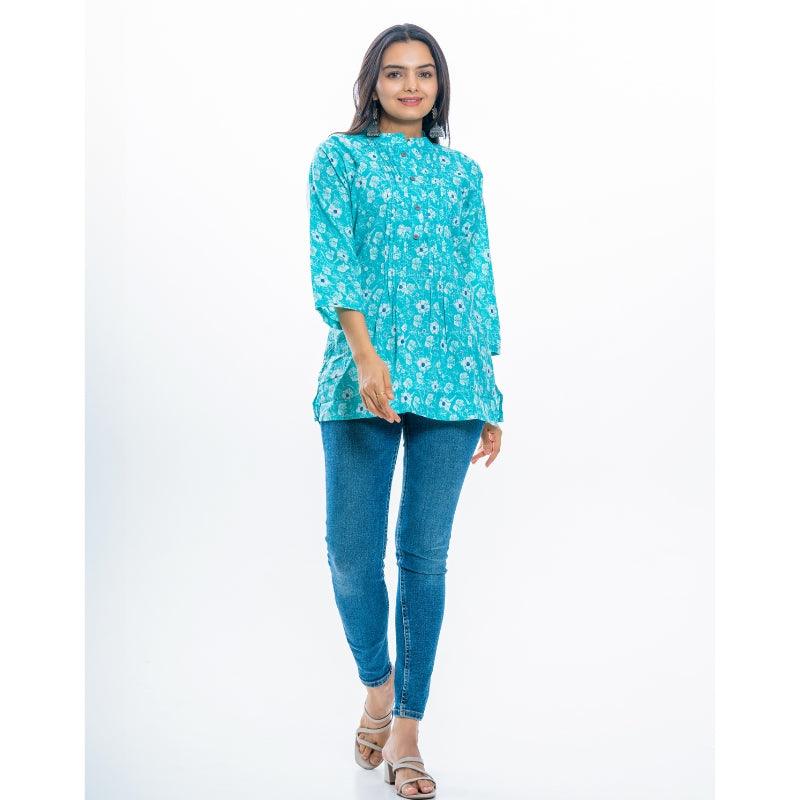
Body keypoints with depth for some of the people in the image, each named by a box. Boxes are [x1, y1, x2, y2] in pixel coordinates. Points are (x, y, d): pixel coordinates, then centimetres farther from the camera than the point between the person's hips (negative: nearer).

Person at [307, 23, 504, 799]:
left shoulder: (462, 172, 17)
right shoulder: (339, 156, 9)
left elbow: (479, 283, 15)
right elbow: (331, 261, -5)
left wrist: (489, 397, 11)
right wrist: (366, 354, -20)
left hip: (450, 381, 2)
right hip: (363, 378, -2)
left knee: (425, 556, 2)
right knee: (351, 552, 0)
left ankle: (407, 730, 13)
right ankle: (377, 686, 28)